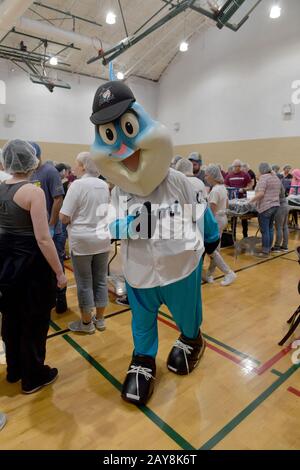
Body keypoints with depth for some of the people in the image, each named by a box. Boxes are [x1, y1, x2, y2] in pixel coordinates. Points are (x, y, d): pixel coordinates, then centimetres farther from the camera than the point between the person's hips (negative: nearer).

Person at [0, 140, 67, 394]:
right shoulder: (33, 191, -18)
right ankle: (34, 377, 28)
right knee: (34, 321, 10)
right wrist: (59, 272, -16)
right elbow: (43, 239, -22)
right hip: (31, 262, -7)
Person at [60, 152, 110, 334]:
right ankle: (100, 319, 26)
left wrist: (77, 214, 4)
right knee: (101, 280, 13)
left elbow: (64, 218, -14)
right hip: (102, 239, 6)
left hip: (82, 241, -6)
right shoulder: (104, 185, 7)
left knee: (84, 283, 6)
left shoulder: (77, 185, -13)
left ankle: (86, 323, 21)